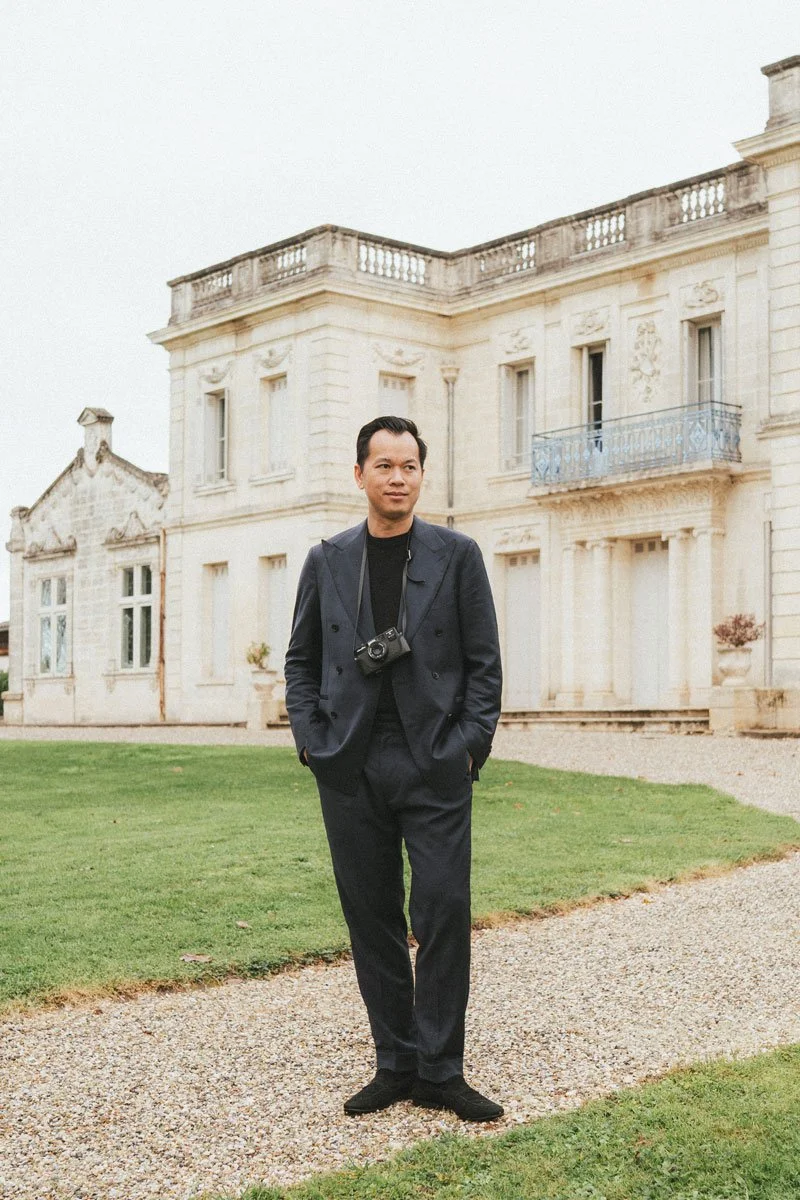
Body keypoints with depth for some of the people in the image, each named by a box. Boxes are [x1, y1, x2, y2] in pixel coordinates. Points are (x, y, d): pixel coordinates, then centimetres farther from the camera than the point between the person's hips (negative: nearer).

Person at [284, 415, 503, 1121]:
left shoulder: (457, 555, 4)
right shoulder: (328, 561, 10)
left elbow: (484, 661, 3)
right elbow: (301, 659, 13)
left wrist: (469, 746, -7)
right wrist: (312, 741, 0)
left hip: (435, 768, -2)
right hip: (351, 770, 2)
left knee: (444, 916, -4)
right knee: (372, 919, 7)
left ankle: (440, 1072, 8)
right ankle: (396, 1065, 19)